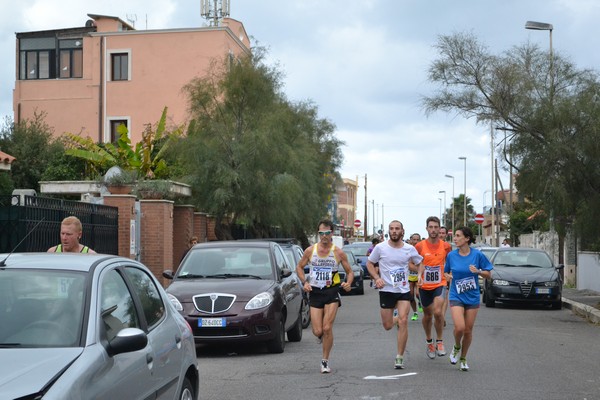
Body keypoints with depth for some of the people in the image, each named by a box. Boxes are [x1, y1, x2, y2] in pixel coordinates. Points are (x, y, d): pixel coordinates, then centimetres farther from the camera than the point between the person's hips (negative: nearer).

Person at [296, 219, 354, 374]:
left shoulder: (338, 252, -3)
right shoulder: (310, 251, 0)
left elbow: (349, 271, 6)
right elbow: (299, 267, 13)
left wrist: (348, 283, -14)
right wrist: (304, 282, -3)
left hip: (332, 292, -1)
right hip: (315, 293, 1)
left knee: (327, 328, -10)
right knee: (317, 331, -3)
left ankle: (325, 361, 5)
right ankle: (322, 336, 36)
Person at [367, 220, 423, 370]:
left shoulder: (410, 249, 0)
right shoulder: (380, 248, -5)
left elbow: (420, 264, 15)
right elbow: (369, 263, 7)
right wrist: (377, 277, -9)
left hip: (404, 291, 0)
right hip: (386, 290, 0)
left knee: (403, 321, -16)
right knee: (387, 326, 5)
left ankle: (400, 357, -8)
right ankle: (396, 319, 44)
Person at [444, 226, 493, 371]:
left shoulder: (477, 255, -7)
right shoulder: (451, 255, -2)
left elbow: (488, 275, 0)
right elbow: (447, 272, 15)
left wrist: (478, 271, -19)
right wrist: (448, 276, -8)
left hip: (472, 297, 0)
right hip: (456, 297, 0)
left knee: (468, 330, 6)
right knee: (459, 327, -18)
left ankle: (463, 359, 27)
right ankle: (456, 347, 15)